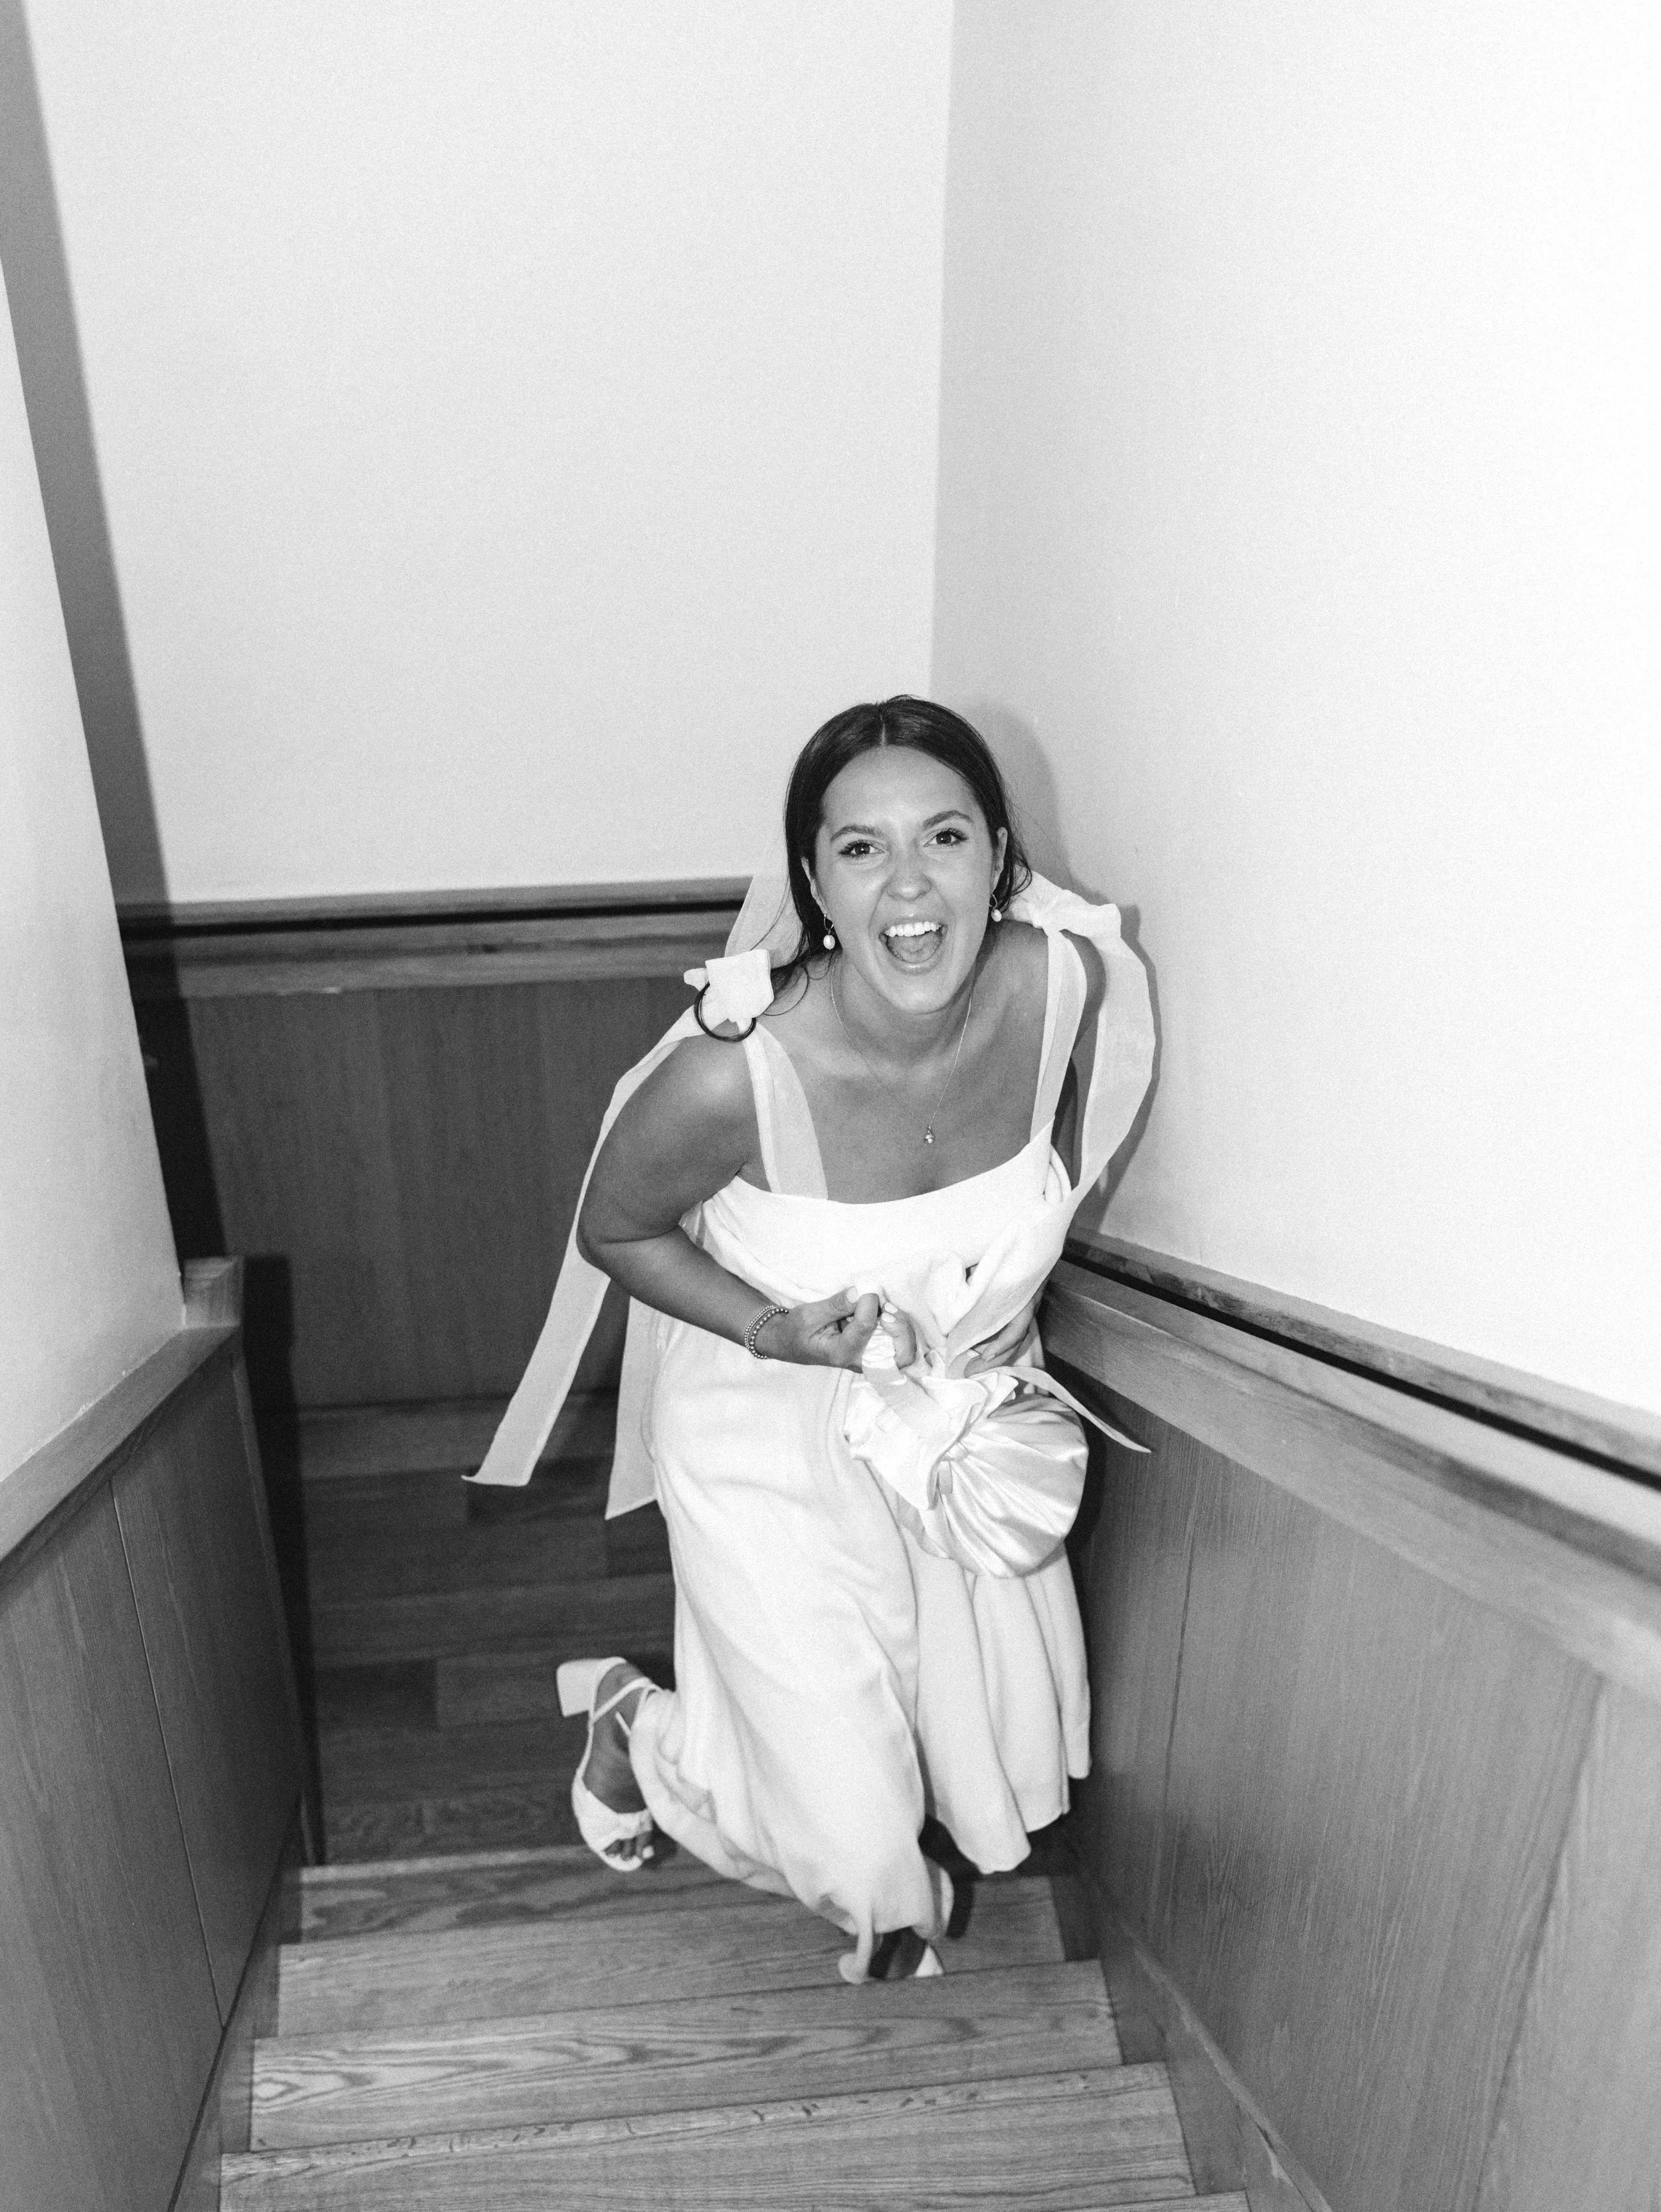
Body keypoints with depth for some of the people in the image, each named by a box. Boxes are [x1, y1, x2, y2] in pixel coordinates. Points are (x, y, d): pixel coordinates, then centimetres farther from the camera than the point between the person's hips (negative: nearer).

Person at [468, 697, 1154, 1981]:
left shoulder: (1068, 983, -21)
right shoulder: (732, 1078, -33)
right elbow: (615, 1234, -12)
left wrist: (1002, 1333, 3)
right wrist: (774, 1331, -25)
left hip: (973, 1413, 4)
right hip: (777, 1440, -4)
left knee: (1014, 1771, 17)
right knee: (851, 1833, 8)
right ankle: (630, 1718, 38)